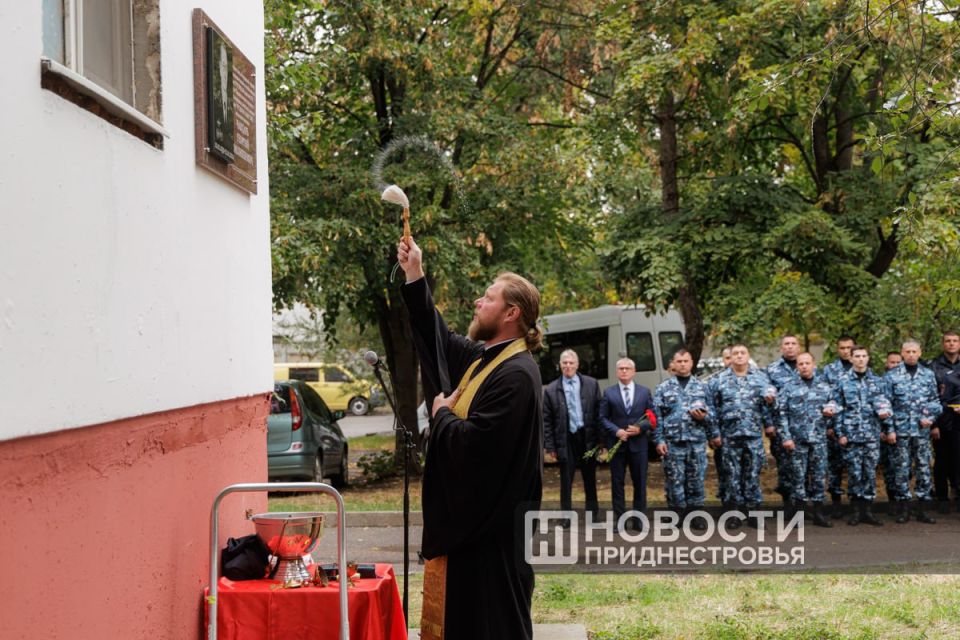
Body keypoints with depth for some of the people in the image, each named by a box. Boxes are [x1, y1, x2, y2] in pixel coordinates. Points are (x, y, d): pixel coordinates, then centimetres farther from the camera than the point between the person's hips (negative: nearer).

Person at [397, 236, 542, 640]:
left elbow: (472, 442, -30)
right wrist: (414, 277, 19)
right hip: (470, 514, 10)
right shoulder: (481, 356, 8)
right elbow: (438, 337, 26)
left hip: (493, 522, -10)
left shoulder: (516, 375, -22)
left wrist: (441, 414, -9)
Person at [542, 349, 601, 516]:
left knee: (590, 479, 12)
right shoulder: (551, 390, 0)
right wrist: (550, 445, -4)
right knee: (566, 481, 6)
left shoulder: (591, 384, 3)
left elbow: (599, 413, 2)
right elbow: (546, 420, 1)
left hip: (587, 438, 1)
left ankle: (592, 513, 24)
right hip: (566, 440, -1)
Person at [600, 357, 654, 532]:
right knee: (617, 482, 2)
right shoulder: (608, 392, 4)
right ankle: (619, 518, 8)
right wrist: (616, 431, -13)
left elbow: (651, 417, 5)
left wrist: (640, 428, -12)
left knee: (640, 482, 4)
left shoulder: (644, 392, 8)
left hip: (638, 444, 1)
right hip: (616, 444, -1)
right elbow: (603, 418, 2)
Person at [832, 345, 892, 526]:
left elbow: (885, 406, 12)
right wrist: (840, 433, -4)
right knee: (854, 473, 0)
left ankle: (867, 510, 11)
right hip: (851, 435, -2)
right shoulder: (843, 381, 2)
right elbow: (838, 409, 1)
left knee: (870, 472, 3)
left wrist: (889, 429, 7)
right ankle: (856, 510, 9)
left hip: (872, 434, 2)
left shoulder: (877, 381, 8)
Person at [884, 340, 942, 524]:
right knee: (901, 468, 1)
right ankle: (902, 508, 9)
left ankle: (921, 509, 11)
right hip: (900, 430, -2)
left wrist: (930, 418, -4)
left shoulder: (928, 375, 9)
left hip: (922, 431, 2)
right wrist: (889, 429, -6)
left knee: (923, 468, 3)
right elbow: (886, 404, 0)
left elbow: (935, 400, 13)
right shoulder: (891, 376, 2)